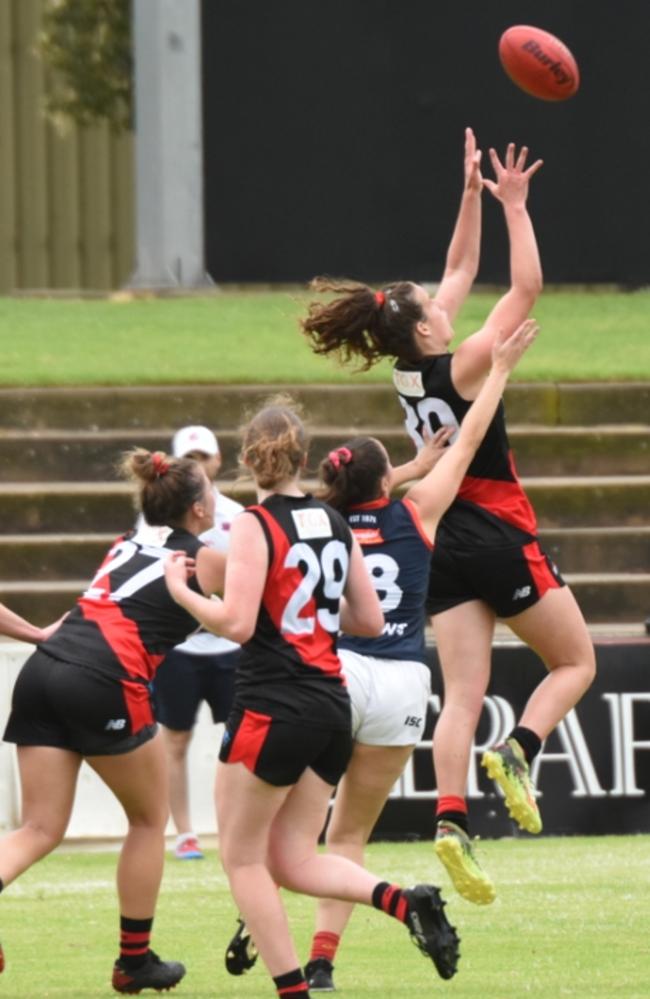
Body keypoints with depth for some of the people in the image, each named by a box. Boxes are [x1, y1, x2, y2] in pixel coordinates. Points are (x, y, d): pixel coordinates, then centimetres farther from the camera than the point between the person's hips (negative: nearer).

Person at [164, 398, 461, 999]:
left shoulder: (256, 525, -10)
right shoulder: (336, 525, 10)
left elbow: (236, 623, -17)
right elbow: (370, 620, 14)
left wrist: (180, 589, -3)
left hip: (272, 707, -7)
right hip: (332, 707, 7)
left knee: (243, 857, 7)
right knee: (293, 859, 11)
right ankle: (405, 902, -11)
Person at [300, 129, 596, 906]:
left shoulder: (411, 370, 5)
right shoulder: (463, 369, -14)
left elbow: (460, 272, 15)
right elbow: (526, 287, -14)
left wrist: (472, 195, 13)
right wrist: (513, 206, -10)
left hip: (448, 546, 6)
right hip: (502, 541, -6)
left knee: (462, 692, -2)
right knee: (575, 661, 9)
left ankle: (450, 820, -20)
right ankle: (518, 751, -17)